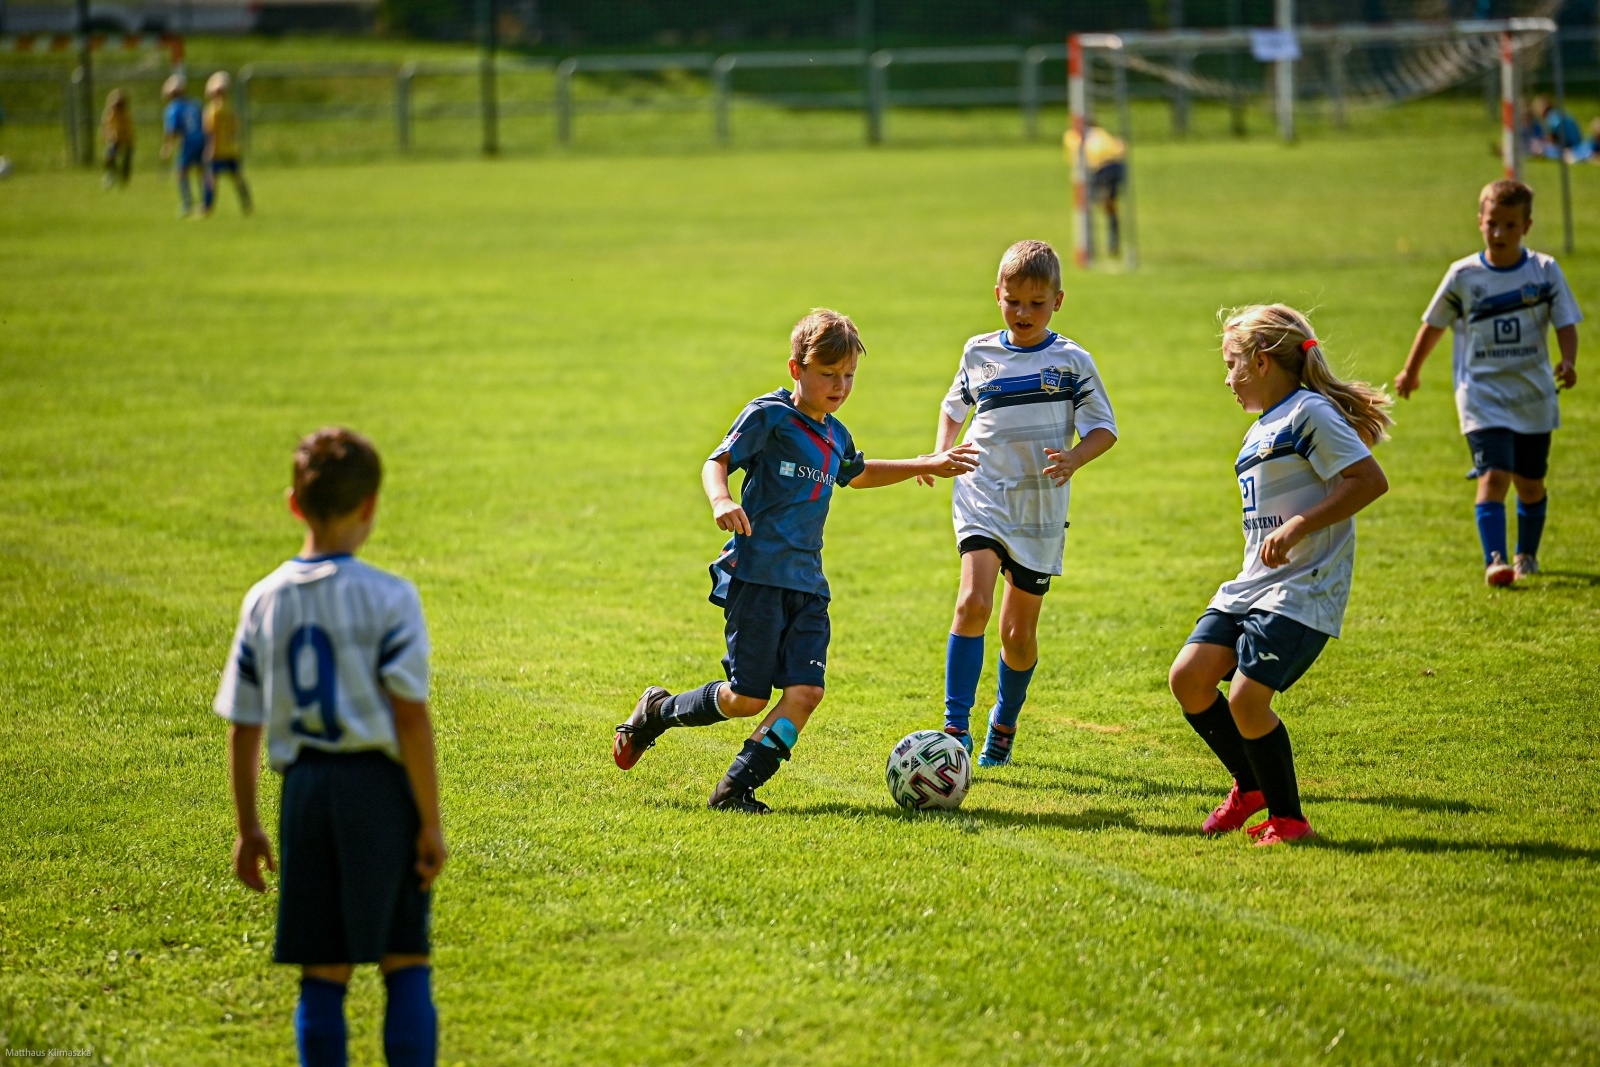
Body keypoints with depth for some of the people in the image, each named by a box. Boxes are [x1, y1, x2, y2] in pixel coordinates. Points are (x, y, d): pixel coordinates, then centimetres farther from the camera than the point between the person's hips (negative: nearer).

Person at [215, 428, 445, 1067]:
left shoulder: (265, 601, 4)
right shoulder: (388, 597, -8)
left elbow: (242, 728, 7)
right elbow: (411, 718, -11)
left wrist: (248, 827, 16)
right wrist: (430, 821, -5)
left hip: (304, 788, 3)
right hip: (379, 786, -3)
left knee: (322, 973, 8)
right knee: (405, 962, 4)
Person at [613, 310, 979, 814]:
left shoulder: (835, 436, 18)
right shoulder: (770, 414, -5)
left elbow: (857, 474, 40)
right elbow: (717, 462, -12)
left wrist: (927, 466, 41)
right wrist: (721, 500, -33)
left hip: (807, 583, 7)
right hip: (757, 576, -7)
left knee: (806, 691, -10)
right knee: (748, 697, -6)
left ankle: (735, 790, -6)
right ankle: (658, 711, 21)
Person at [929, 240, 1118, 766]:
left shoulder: (1071, 361, -1)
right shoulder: (979, 353, 6)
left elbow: (1103, 427, 2)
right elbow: (954, 406, 24)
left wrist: (1075, 458, -18)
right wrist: (940, 453, 7)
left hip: (1041, 506, 0)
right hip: (983, 493, 0)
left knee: (1019, 630, 7)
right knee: (973, 602, -22)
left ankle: (1004, 726, 30)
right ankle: (956, 727, -21)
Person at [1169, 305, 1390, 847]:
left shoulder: (1310, 413, -10)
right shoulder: (1258, 434, 20)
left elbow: (1370, 480, -18)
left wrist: (1297, 527, -22)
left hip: (1303, 591, -9)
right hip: (1251, 584, 9)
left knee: (1247, 699, -17)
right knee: (1188, 678, -2)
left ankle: (1287, 817, 0)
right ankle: (1251, 786, 17)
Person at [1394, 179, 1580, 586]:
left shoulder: (1545, 271, -2)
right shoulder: (1463, 276, -3)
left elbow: (1565, 323, -2)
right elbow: (1433, 325, 10)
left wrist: (1568, 361, -22)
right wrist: (1410, 372, 19)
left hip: (1534, 396, 2)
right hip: (1483, 396, -2)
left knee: (1530, 482, 12)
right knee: (1493, 476, -18)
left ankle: (1527, 555, 33)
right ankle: (1494, 561, -23)